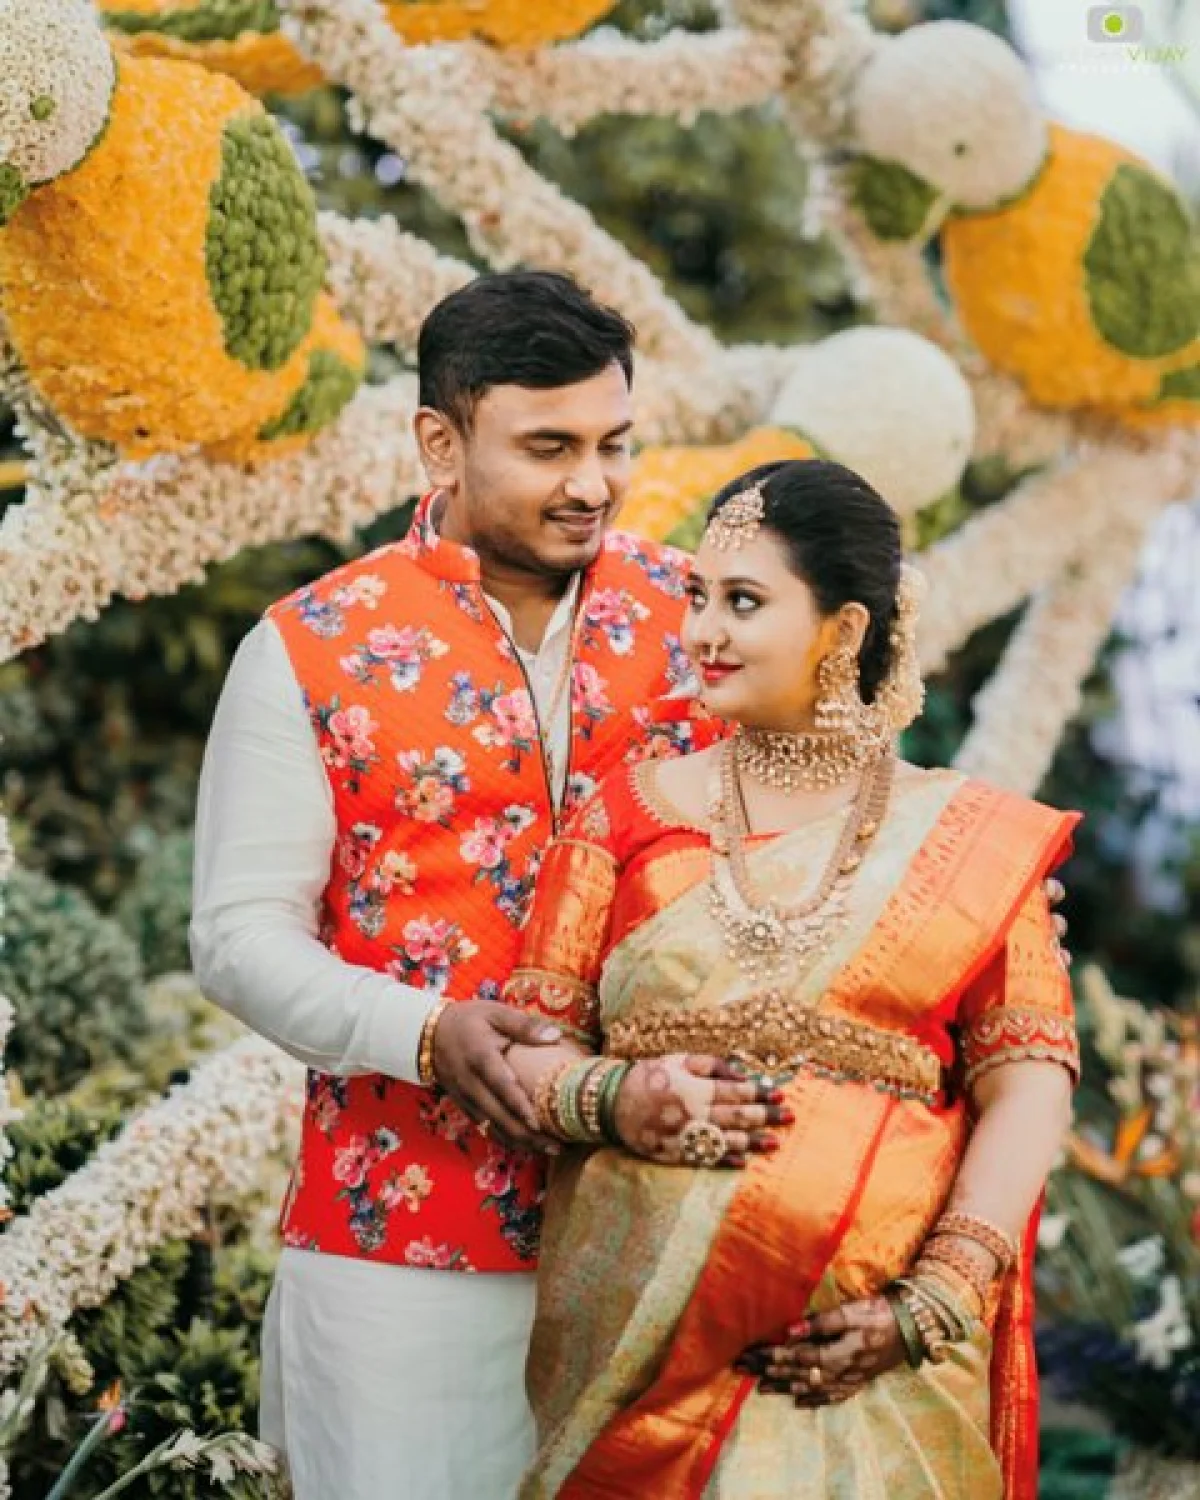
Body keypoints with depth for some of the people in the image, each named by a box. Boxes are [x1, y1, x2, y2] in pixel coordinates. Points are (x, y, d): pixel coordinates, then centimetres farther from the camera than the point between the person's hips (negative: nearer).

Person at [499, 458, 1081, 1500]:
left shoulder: (972, 840, 3)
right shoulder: (633, 814, 6)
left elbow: (1027, 1081, -1)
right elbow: (528, 1044, 5)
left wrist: (934, 1302, -10)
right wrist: (612, 1100, -16)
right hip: (644, 1336, 1)